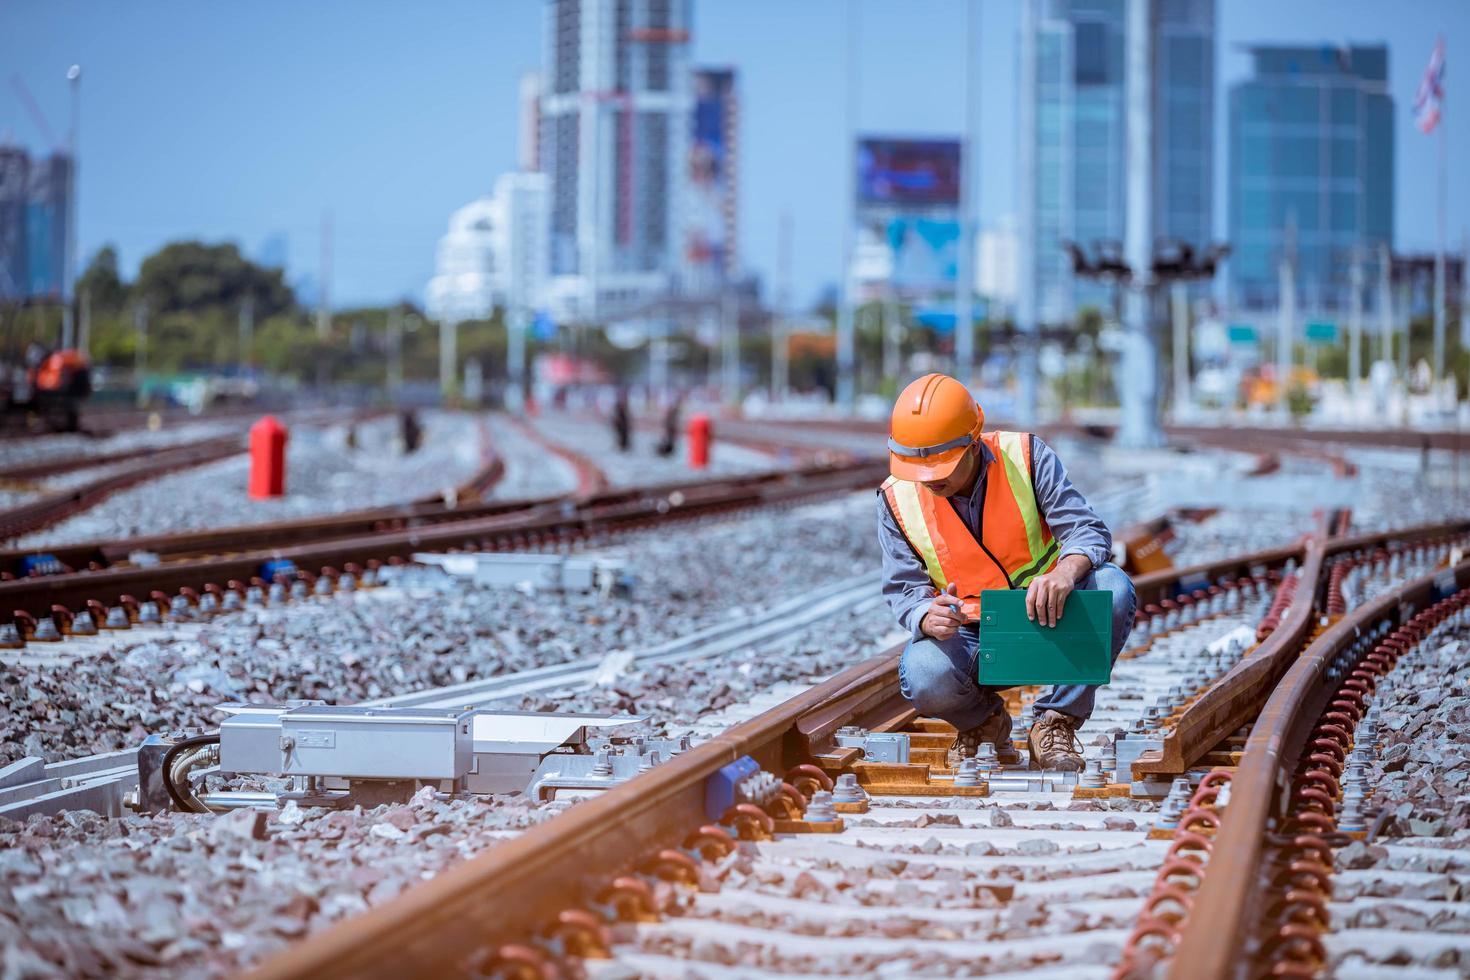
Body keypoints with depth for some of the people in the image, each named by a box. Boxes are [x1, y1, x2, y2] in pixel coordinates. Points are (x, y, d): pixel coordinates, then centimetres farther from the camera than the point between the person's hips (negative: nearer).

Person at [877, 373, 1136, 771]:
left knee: (1112, 588, -29)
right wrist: (929, 618, -33)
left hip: (1047, 620, 1)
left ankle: (1056, 723, -14)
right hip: (968, 638, 0)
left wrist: (1067, 569, -39)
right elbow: (904, 589, -7)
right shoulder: (898, 499, -8)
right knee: (926, 679, -34)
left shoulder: (1025, 457, -11)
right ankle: (982, 721, 6)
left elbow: (1087, 529, -15)